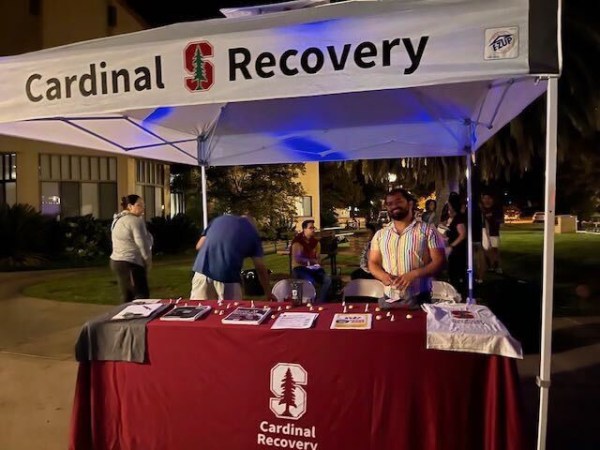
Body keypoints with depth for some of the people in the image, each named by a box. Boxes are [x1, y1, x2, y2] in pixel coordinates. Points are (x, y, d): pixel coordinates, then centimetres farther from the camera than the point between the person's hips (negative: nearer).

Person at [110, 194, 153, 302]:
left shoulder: (118, 219, 18)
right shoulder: (135, 220, -13)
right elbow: (142, 244, -18)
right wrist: (148, 262, -6)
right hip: (130, 264, -10)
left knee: (127, 298, 11)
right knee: (142, 296, -9)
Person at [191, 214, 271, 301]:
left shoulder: (219, 219, 22)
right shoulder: (253, 232, 13)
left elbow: (199, 246, 20)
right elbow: (260, 268, 9)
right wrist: (268, 294, 17)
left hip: (202, 270, 3)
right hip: (228, 275, -3)